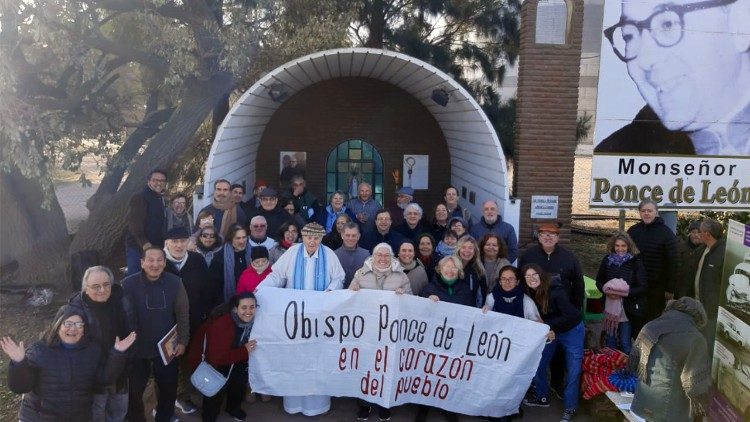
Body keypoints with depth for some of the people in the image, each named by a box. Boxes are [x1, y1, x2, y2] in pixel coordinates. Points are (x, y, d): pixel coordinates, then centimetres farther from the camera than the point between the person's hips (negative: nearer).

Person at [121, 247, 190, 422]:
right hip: (137, 349, -1)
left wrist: (182, 341, -3)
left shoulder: (175, 283, -10)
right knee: (135, 390, 15)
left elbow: (182, 314, -2)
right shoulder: (128, 283, -15)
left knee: (169, 389, 16)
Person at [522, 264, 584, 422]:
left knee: (573, 370, -2)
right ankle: (542, 397, 28)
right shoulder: (530, 294, -14)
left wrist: (546, 325, -26)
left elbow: (569, 316, -27)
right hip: (549, 331, 6)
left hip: (572, 331, -6)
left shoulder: (555, 291, -31)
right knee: (538, 363, 8)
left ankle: (570, 408, 13)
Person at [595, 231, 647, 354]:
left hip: (627, 309, -3)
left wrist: (624, 292, -20)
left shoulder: (635, 262, -8)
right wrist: (606, 290, -11)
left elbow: (642, 287, -9)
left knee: (625, 344, 7)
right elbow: (599, 281, 9)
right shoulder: (607, 260, 0)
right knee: (610, 341, 17)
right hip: (610, 307, 3)